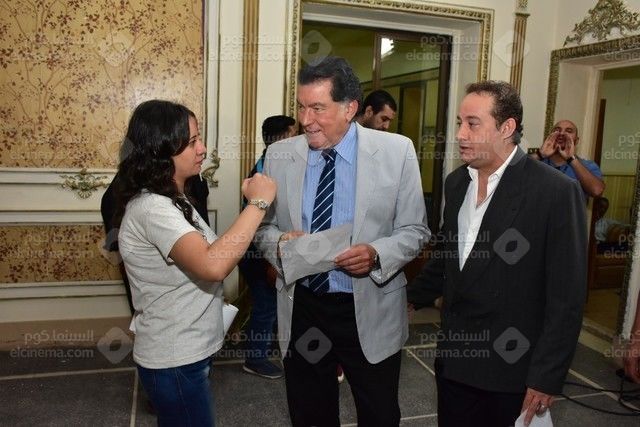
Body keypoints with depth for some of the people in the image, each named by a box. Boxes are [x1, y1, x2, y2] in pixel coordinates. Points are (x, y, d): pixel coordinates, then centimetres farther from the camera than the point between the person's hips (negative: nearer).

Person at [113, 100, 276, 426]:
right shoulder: (151, 207, -25)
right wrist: (257, 203, -32)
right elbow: (212, 265, -40)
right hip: (174, 362, -9)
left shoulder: (169, 199, 8)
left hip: (185, 351, 10)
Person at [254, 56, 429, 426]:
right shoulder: (279, 155, -2)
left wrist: (377, 254, -23)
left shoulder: (397, 151, -9)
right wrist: (280, 241, -16)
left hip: (370, 312, -2)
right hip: (302, 308, 2)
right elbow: (264, 227, 6)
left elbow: (415, 231, -4)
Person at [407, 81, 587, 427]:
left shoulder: (556, 191, -16)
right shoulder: (456, 182, 4)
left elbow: (567, 296, -14)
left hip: (511, 369, -5)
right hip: (454, 358, 5)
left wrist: (547, 378, -13)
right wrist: (412, 298, 11)